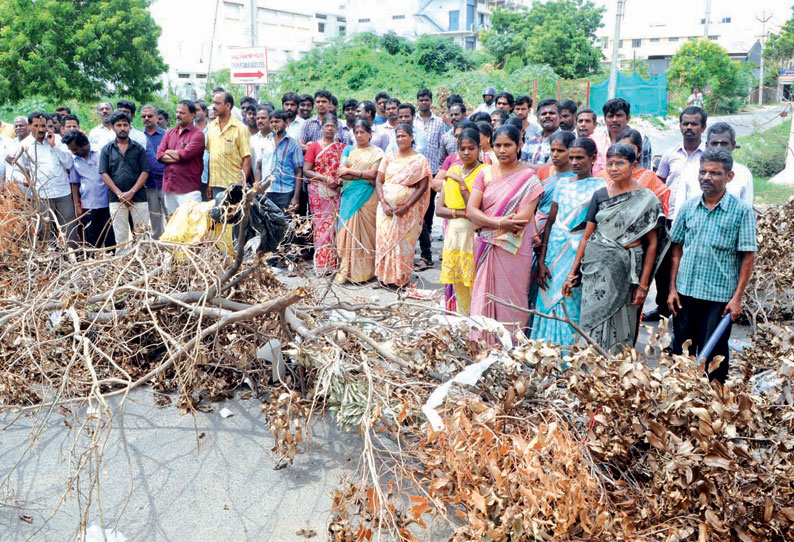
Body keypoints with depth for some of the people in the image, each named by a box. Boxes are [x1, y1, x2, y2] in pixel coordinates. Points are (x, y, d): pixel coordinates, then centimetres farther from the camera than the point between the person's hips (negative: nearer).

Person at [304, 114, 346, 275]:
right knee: (321, 224, -5)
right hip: (318, 191, -2)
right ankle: (322, 264, 0)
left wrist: (341, 180, -8)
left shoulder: (342, 147, 12)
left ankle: (334, 262, 4)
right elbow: (306, 170, 0)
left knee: (335, 225, -3)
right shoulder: (314, 146, 6)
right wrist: (324, 178, -13)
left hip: (337, 191, 2)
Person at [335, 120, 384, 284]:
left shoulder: (377, 152, 6)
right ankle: (345, 270, -2)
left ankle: (363, 270, 2)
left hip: (367, 197, -2)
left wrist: (350, 171, -6)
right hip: (349, 195, 3)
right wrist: (364, 176, -9)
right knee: (347, 229, -4)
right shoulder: (348, 150, 15)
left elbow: (373, 173, -8)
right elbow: (341, 172, 1)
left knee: (363, 231, -5)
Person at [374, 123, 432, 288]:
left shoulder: (420, 160, 1)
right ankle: (385, 276, 11)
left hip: (408, 210, -2)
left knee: (403, 242, -2)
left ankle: (401, 277, 10)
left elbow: (422, 187, -5)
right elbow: (378, 181, 4)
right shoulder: (389, 157, 9)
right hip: (387, 208, 3)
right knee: (384, 239, 0)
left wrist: (406, 206, -15)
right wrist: (384, 203, -11)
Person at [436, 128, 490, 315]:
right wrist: (462, 213, -11)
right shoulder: (452, 171, 12)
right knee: (457, 288, 10)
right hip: (453, 235, 5)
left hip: (474, 235, -5)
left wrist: (461, 182, -16)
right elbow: (439, 209, 5)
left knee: (475, 288, -4)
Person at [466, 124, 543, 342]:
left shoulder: (528, 179, -1)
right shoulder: (485, 174, 9)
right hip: (485, 248, 3)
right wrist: (499, 222, -16)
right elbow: (471, 211, -1)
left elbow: (522, 219, -11)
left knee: (510, 300, 1)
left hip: (513, 250, -3)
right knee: (483, 299, 4)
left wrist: (486, 221, -7)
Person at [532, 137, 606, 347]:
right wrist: (541, 260, 2)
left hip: (580, 254, -4)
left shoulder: (600, 186, 0)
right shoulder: (562, 184, 11)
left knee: (571, 309, -4)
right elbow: (550, 222, 9)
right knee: (549, 304, 4)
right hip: (555, 253, 4)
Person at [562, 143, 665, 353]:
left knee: (620, 326, 2)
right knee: (593, 320, 3)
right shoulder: (600, 195, 8)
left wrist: (643, 284, -6)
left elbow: (652, 244, -2)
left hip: (626, 270, -2)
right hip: (596, 268, 3)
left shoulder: (647, 200, -1)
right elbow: (586, 236, 10)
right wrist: (572, 274, 7)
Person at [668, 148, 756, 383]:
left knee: (713, 355, 6)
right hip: (685, 292, 4)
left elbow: (748, 257, -6)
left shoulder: (742, 211, -6)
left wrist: (737, 297, -10)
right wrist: (673, 288, 6)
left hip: (720, 296, -4)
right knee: (680, 350, 13)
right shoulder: (688, 207, 5)